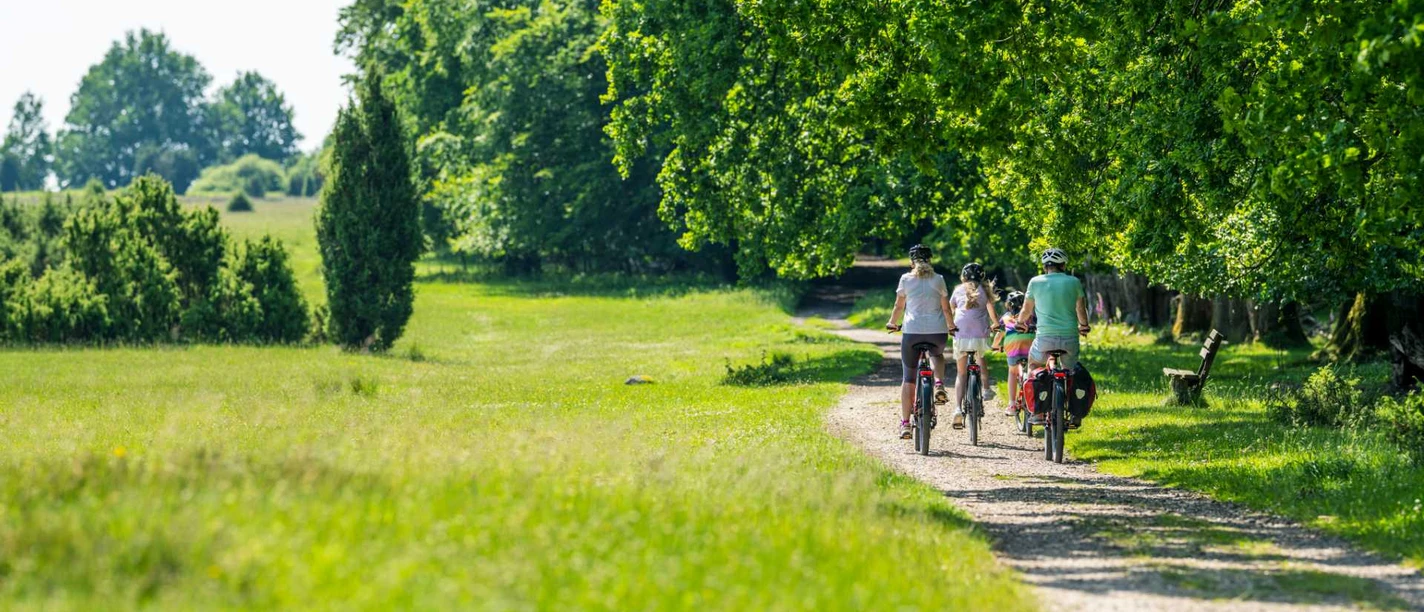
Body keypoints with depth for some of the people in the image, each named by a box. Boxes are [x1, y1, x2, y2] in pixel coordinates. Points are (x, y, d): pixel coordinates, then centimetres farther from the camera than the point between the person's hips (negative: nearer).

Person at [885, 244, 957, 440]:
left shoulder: (906, 279, 3)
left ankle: (905, 424, 0)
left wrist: (892, 323, 24)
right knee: (937, 355, 37)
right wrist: (951, 327, 25)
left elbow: (899, 306, 7)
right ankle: (939, 385, 10)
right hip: (938, 332, 1)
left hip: (912, 331, -1)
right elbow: (946, 308, 9)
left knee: (908, 378, 7)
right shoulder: (938, 280, 7)